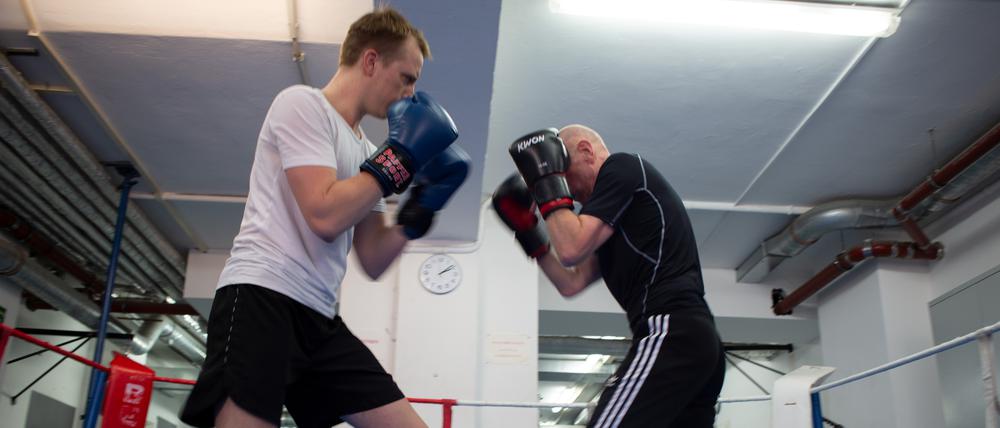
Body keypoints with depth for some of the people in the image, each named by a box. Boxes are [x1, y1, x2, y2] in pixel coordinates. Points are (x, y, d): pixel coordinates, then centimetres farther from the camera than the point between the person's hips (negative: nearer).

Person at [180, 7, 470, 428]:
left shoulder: (365, 151, 21)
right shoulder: (303, 103, -1)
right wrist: (399, 158, -7)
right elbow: (325, 216, -15)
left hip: (320, 318, 8)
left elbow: (373, 262, 20)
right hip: (261, 295, -8)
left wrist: (418, 211, 7)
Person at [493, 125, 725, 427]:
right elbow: (571, 283, 27)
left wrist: (547, 180, 2)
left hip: (671, 333, -11)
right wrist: (529, 232, 24)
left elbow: (572, 249, -10)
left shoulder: (623, 167, 1)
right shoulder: (615, 221, 28)